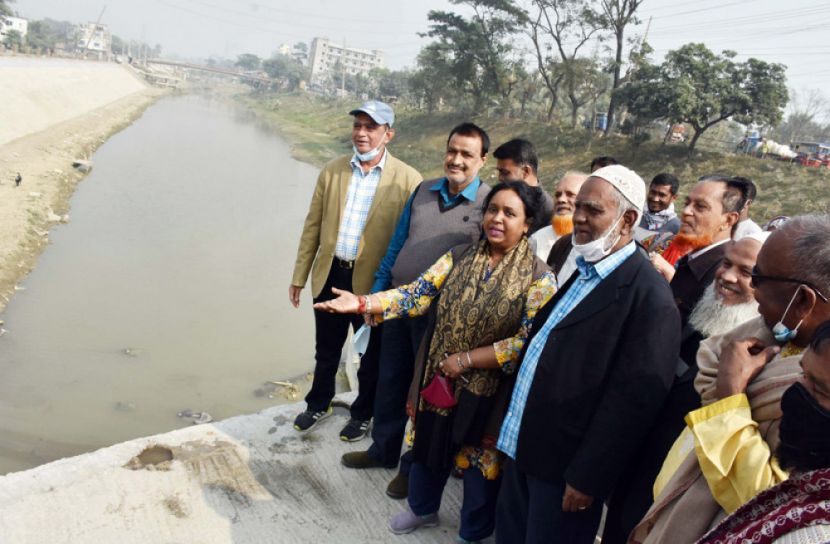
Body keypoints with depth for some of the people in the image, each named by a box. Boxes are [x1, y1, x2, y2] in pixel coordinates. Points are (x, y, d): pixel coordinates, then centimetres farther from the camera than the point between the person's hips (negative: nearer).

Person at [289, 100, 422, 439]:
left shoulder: (407, 180, -10)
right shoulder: (332, 170, 2)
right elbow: (313, 226, 6)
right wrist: (299, 276, 7)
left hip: (374, 283, -3)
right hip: (329, 275, 4)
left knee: (371, 356, 16)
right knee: (326, 351, 21)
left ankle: (362, 414, 39)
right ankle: (318, 405, 45)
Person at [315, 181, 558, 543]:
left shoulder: (538, 278, -12)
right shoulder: (459, 257, 0)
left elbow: (528, 342, -18)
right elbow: (419, 294, -7)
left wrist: (466, 359, -21)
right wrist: (362, 303, -20)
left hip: (488, 391, -4)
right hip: (438, 379, 4)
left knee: (479, 462, 15)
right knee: (430, 446, 22)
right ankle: (423, 508, 52)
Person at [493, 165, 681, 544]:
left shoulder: (649, 297, -20)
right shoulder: (583, 269, 8)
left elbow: (632, 400, -22)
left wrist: (587, 478, -17)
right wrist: (513, 424, 12)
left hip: (563, 463, -8)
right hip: (521, 445, 8)